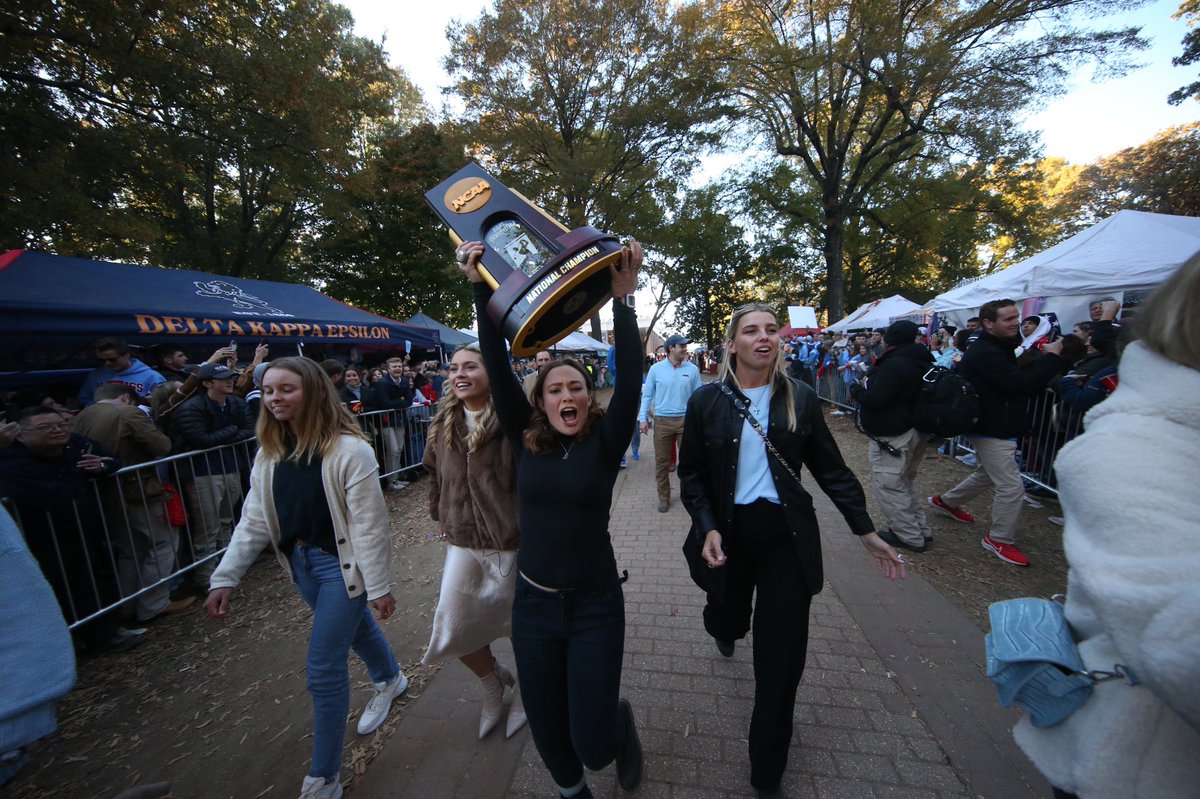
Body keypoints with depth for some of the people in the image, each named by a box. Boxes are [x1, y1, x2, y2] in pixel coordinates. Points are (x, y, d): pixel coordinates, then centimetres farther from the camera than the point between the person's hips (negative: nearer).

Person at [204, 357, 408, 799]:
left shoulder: (349, 450, -24)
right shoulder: (270, 453, -1)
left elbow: (369, 524, -21)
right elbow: (254, 520, 5)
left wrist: (378, 586, -16)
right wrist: (225, 577, 1)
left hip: (341, 564, -7)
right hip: (300, 563, 7)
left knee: (323, 668, 1)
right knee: (355, 626, 27)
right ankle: (390, 679, 56)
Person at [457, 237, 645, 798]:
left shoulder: (605, 442, -10)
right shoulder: (526, 442, -5)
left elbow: (629, 377, -24)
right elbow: (497, 369, -13)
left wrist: (622, 298, -28)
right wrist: (482, 291, -19)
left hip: (595, 604, -2)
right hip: (533, 603, 3)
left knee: (592, 744, 7)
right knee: (547, 731, 18)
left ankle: (621, 721, 44)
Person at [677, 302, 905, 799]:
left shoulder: (800, 398, -3)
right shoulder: (707, 401, -7)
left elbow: (831, 468, 3)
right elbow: (691, 473, -3)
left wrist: (866, 531, 2)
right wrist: (707, 528, -15)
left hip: (787, 536, 1)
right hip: (729, 533, 0)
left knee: (781, 656, 5)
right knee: (724, 620, 19)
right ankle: (727, 629, 61)